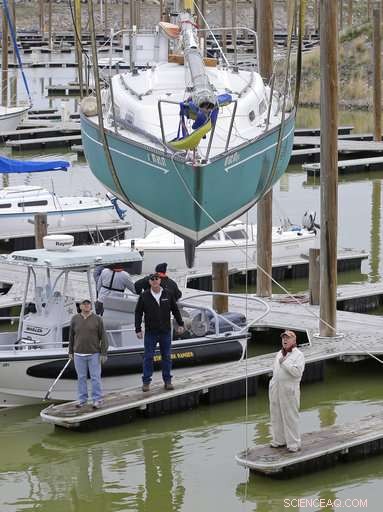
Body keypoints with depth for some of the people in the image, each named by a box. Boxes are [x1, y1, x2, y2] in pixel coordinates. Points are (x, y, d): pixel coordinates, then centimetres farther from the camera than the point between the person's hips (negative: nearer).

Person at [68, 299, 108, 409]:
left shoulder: (97, 319, -3)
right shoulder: (75, 319, 3)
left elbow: (103, 337, -2)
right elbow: (71, 336, 10)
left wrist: (103, 353, -7)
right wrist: (70, 352, 10)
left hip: (94, 354, -2)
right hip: (79, 354, 2)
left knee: (95, 377, -1)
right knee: (81, 378, 7)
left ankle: (97, 400, 5)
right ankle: (82, 400, 16)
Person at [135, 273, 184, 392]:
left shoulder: (168, 294, 2)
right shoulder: (144, 296, -2)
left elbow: (175, 310, 11)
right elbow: (138, 313, 1)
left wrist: (180, 324, 7)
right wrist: (138, 329, -4)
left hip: (165, 332, 1)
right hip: (150, 332, -1)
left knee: (166, 357, 6)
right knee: (148, 357, 0)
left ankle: (167, 380, 14)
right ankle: (146, 381, 6)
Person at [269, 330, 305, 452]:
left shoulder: (298, 355, -6)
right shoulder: (279, 354, 15)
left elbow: (297, 372, -17)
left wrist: (284, 363, -19)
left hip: (289, 390, -7)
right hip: (276, 389, 7)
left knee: (290, 417, -4)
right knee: (276, 415, 11)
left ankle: (294, 443, 1)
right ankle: (279, 440, 23)